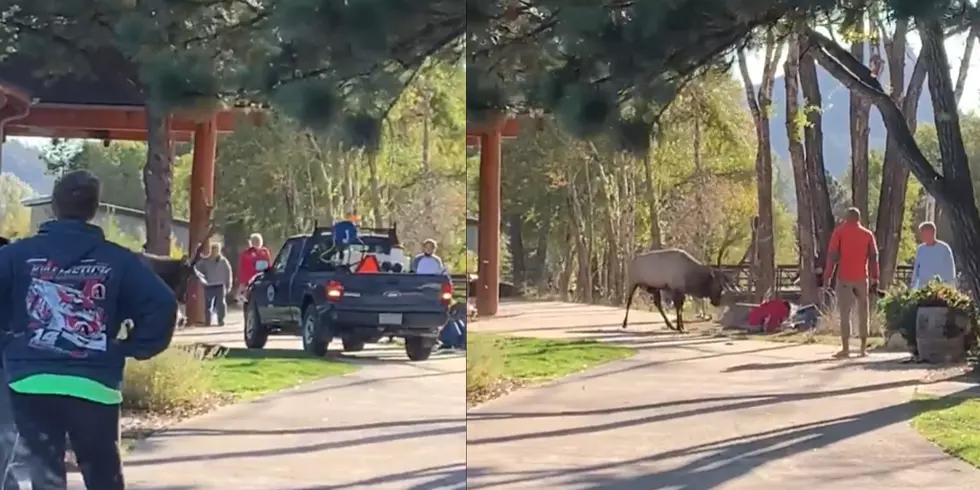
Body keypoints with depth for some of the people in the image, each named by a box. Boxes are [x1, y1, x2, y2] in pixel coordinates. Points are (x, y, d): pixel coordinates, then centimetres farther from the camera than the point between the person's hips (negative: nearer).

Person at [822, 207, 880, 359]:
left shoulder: (839, 232, 1)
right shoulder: (868, 234, 8)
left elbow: (832, 255, -6)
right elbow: (873, 257, 3)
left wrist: (827, 276, -5)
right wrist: (874, 279, 4)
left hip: (844, 278, -2)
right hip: (862, 278, 2)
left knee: (845, 314, -3)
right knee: (863, 313, 9)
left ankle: (845, 349, -9)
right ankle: (863, 348, 10)